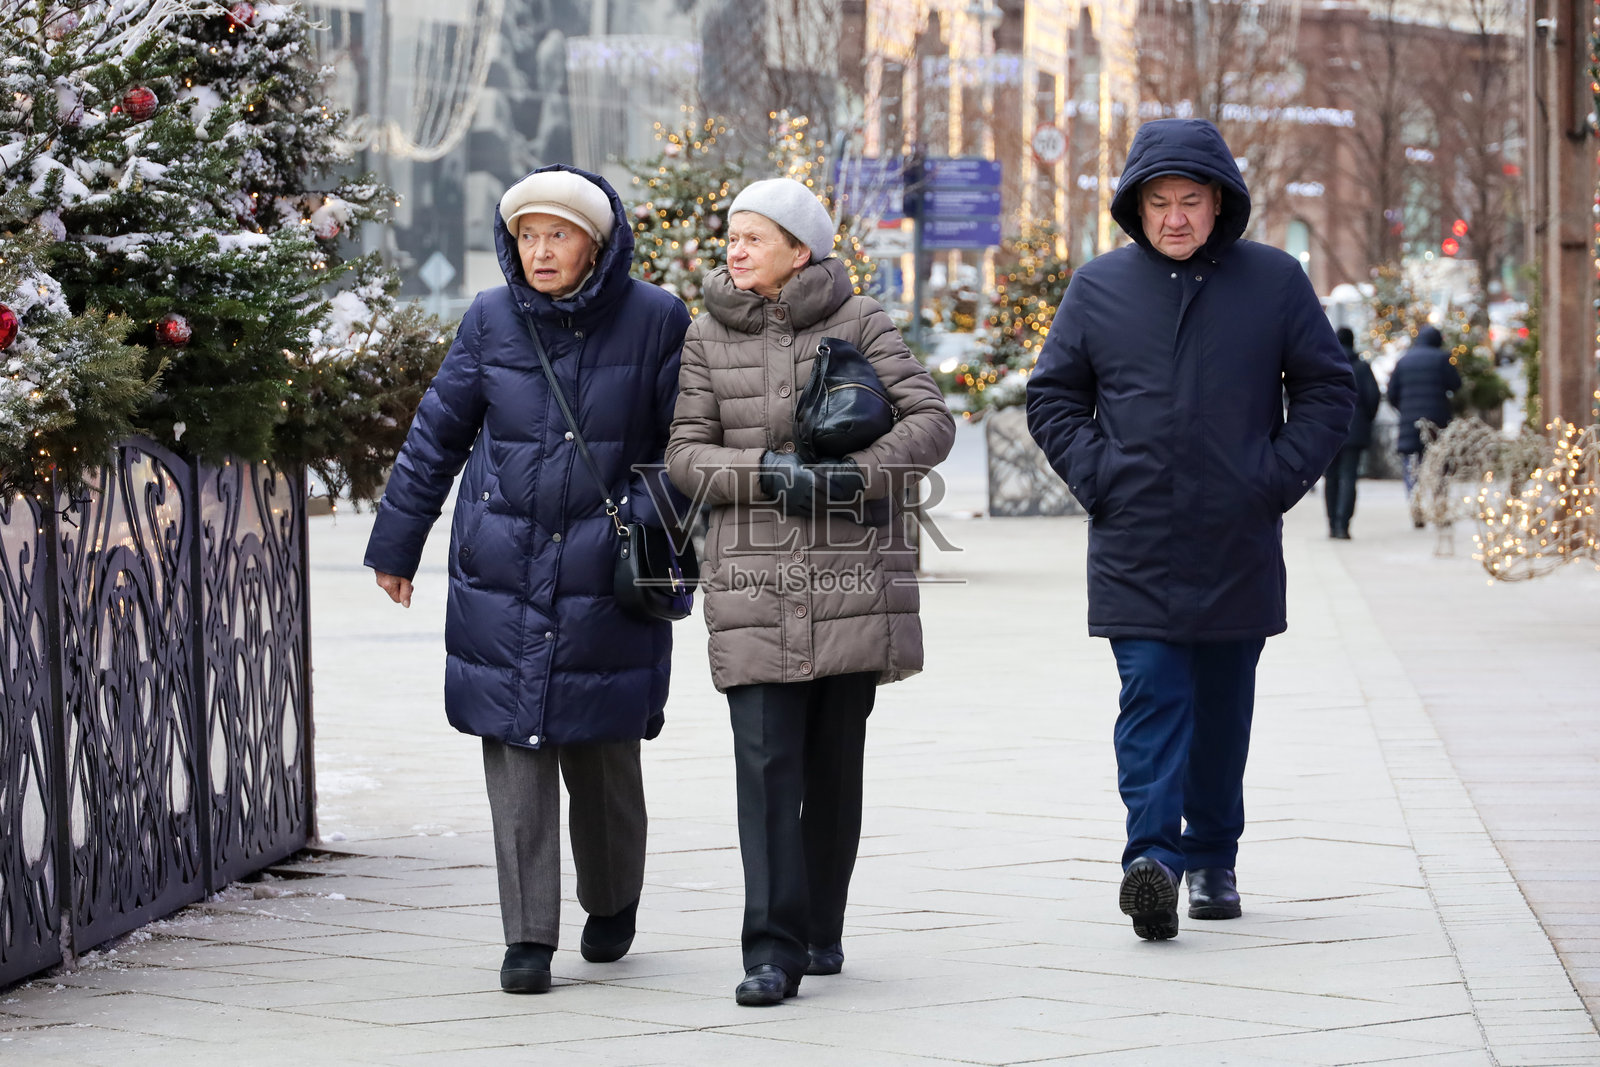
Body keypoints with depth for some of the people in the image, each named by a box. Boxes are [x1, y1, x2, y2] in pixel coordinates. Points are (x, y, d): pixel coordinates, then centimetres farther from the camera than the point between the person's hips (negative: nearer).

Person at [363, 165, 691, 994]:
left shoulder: (653, 321, -3)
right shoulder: (492, 320, 2)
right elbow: (437, 434, 11)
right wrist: (395, 544, 15)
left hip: (607, 574, -1)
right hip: (501, 570, 1)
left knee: (601, 750, 5)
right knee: (515, 743, -3)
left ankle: (612, 900, 31)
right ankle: (528, 938, 1)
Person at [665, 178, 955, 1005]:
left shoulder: (859, 322, 4)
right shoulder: (707, 338, 8)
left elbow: (930, 419, -2)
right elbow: (685, 454, 4)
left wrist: (856, 475, -16)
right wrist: (767, 471, -13)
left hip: (852, 576, 0)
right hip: (754, 577, 0)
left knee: (836, 759, 7)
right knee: (766, 758, -10)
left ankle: (822, 927, 23)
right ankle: (773, 948, -12)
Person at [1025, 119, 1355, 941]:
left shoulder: (1274, 281, 3)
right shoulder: (1099, 287, 4)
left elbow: (1328, 391, 8)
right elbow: (1052, 399, 11)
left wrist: (1279, 478, -4)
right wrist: (1097, 478, -3)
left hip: (1239, 547, 1)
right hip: (1133, 551, -1)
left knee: (1224, 710, 11)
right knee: (1150, 696, -13)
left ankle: (1212, 858, 22)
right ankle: (1152, 857, -23)